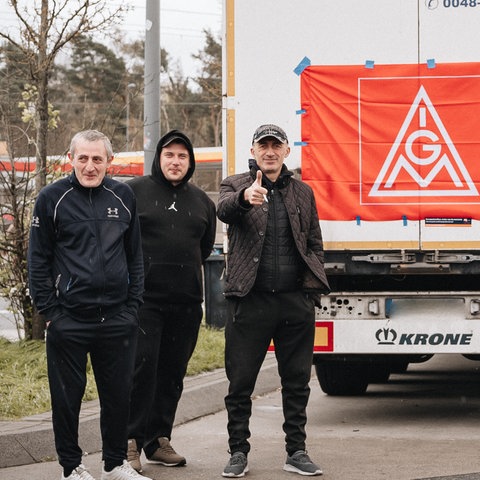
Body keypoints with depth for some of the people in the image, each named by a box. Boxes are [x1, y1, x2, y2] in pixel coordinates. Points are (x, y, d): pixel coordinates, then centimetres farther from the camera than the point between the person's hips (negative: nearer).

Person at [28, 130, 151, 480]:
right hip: (68, 319, -3)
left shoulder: (123, 197, 6)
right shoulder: (52, 198, -3)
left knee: (119, 394, 10)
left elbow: (135, 255, 13)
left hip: (118, 319, 3)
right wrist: (48, 309, -5)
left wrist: (133, 305, 6)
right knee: (67, 396, 5)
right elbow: (39, 260, -1)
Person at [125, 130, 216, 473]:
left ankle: (159, 441, 17)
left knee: (172, 374, 8)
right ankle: (131, 442, -7)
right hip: (144, 299, -5)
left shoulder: (201, 201, 15)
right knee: (141, 368, -11)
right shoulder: (135, 191, 0)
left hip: (186, 303, 5)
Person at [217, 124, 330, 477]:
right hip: (250, 299, -3)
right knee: (240, 382, 1)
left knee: (297, 382, 7)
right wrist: (245, 197, -43)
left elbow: (315, 244, 19)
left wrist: (313, 285, 5)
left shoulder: (302, 193, 14)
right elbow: (224, 210, -20)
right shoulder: (236, 186, 3)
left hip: (296, 300, 3)